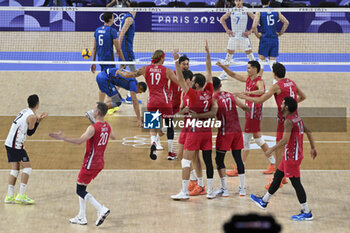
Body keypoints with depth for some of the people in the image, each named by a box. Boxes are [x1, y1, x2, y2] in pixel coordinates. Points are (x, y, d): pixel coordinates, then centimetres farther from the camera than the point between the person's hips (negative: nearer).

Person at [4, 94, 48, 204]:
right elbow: (30, 132, -4)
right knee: (27, 167, -3)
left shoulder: (25, 111, 13)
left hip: (9, 143, 9)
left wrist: (38, 119, 17)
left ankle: (9, 196, 7)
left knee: (15, 169, 9)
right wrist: (38, 121, 1)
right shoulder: (31, 116, -14)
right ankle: (21, 196, -8)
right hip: (16, 145, -9)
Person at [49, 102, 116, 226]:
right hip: (100, 163, 9)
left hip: (91, 163, -9)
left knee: (80, 190, -2)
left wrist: (62, 138, -27)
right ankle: (81, 217, 19)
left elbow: (79, 141, -30)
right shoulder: (108, 127, 5)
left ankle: (101, 210, -15)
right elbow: (113, 137, 27)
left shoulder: (93, 128, -20)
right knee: (81, 187, 19)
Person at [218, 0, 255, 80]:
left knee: (249, 53, 0)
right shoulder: (231, 10, 2)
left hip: (244, 36, -2)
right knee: (229, 54, 5)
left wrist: (250, 31, -8)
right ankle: (224, 74, 12)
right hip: (233, 36, 2)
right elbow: (222, 19, 15)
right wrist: (227, 30, 5)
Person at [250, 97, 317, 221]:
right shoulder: (297, 118, 8)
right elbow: (308, 132, 15)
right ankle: (264, 201, 34)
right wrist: (313, 148, 22)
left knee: (296, 182, -4)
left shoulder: (289, 121, -21)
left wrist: (272, 149, -17)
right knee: (277, 176, 20)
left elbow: (285, 140, -28)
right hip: (293, 154, 10)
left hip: (292, 157, -10)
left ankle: (306, 213, 0)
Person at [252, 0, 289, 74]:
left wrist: (257, 35, 0)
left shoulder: (259, 13, -3)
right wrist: (280, 33, 10)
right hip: (274, 39, 3)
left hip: (265, 39, -3)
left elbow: (254, 26, -15)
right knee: (272, 61, 6)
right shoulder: (276, 12, 7)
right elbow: (286, 22, 4)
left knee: (261, 60, 9)